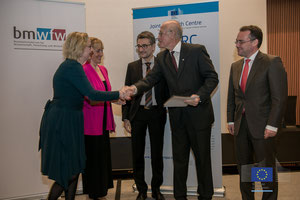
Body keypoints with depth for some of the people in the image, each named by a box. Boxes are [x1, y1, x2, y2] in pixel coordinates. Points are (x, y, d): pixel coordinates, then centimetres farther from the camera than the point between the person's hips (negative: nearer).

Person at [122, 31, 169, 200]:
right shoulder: (132, 67, 6)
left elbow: (168, 91, 2)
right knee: (138, 154, 8)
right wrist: (126, 118, 0)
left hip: (157, 113, -1)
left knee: (157, 153, 8)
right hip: (137, 113, 2)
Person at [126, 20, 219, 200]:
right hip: (177, 116, 5)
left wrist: (199, 96, -23)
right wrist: (136, 88, -21)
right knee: (179, 158, 13)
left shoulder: (197, 51, -8)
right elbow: (151, 78, -2)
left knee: (202, 157, 8)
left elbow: (212, 77, -8)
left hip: (198, 113, -4)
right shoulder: (162, 57, 7)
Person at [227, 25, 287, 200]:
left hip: (262, 125, -6)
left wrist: (272, 125, -17)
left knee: (267, 169, 5)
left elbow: (279, 97, -13)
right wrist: (231, 120, 8)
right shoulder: (235, 66, 12)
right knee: (244, 167, 14)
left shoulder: (272, 63, -8)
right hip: (241, 125, 6)